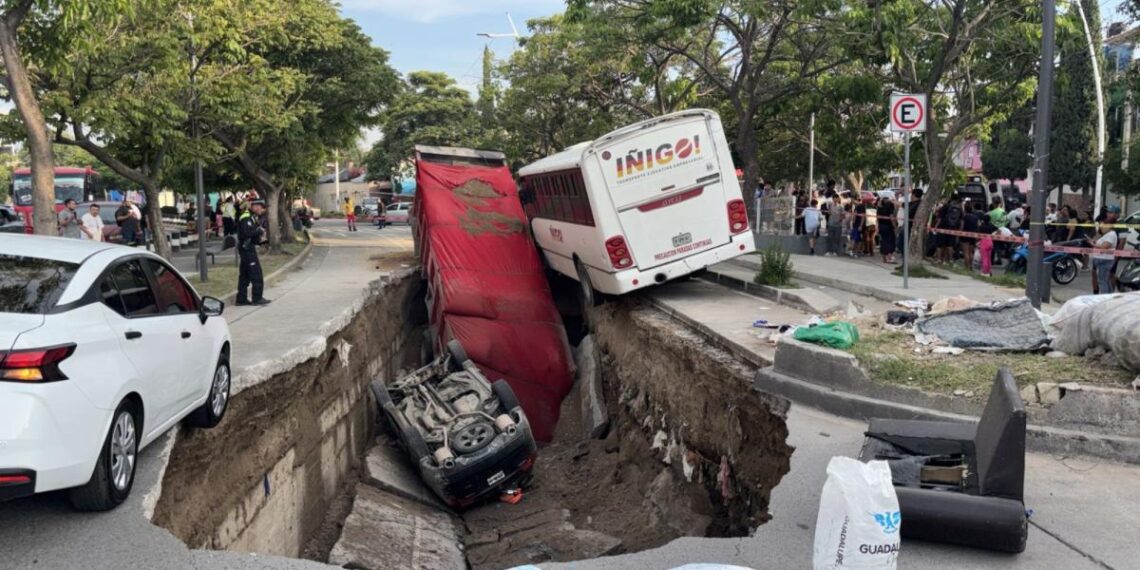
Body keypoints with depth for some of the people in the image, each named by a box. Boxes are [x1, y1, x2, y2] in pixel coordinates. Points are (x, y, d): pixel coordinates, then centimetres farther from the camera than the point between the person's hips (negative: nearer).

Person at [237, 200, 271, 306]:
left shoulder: (253, 217, 16)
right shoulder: (246, 218, -16)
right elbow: (246, 232, -27)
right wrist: (260, 230, -17)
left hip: (248, 248, 10)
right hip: (247, 248, -10)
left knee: (244, 275, 12)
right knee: (256, 274, -7)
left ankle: (241, 299, 17)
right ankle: (257, 298, -4)